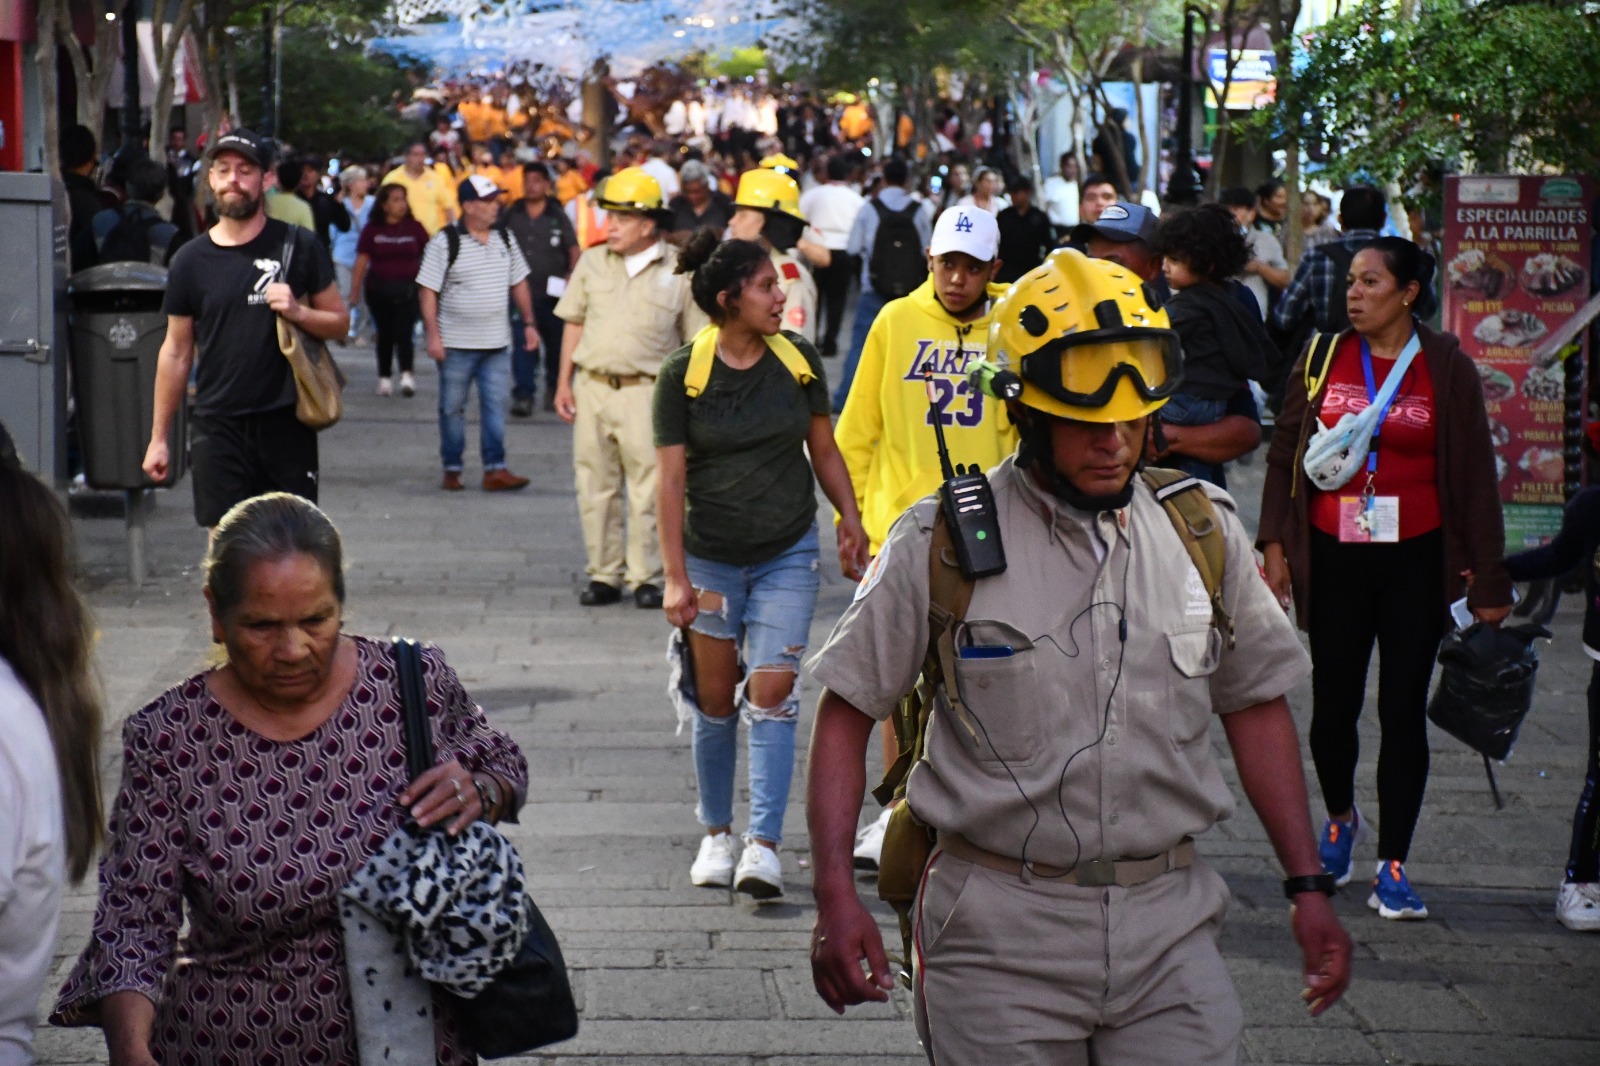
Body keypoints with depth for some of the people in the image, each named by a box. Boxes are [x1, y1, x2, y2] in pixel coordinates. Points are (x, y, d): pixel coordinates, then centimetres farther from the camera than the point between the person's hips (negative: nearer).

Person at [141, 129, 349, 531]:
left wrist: (297, 313, -13)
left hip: (286, 421, -1)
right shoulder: (190, 260, 7)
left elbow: (340, 322, 8)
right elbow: (176, 351, 13)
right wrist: (158, 436, 12)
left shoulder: (297, 246, 3)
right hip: (217, 425, 1)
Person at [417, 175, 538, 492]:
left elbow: (519, 283, 16)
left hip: (497, 344, 4)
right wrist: (433, 335, -15)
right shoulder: (445, 242, -9)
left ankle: (495, 469, 2)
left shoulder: (504, 239, 6)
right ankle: (451, 470, 15)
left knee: (495, 406, 1)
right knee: (452, 407, 6)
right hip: (456, 344, -4)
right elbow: (428, 291, -9)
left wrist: (528, 323, 10)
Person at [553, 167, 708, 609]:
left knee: (649, 488, -3)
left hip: (648, 390, -3)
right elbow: (574, 323, 14)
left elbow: (696, 342, 2)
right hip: (593, 386, 4)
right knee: (595, 486, 6)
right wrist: (564, 382, 9)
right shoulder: (593, 262, 8)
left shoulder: (678, 271, -2)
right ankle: (603, 575, 14)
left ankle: (647, 577, 6)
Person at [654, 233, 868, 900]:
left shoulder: (799, 360, -1)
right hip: (711, 558, -1)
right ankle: (716, 834, 23)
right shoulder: (683, 374, -8)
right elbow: (670, 478, -7)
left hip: (788, 556, 1)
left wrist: (851, 518, 0)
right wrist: (675, 577, -11)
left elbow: (823, 449, 11)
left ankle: (764, 845, -9)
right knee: (716, 701, 6)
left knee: (772, 693, -9)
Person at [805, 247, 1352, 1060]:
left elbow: (1255, 705, 15)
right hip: (998, 935, -3)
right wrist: (835, 895, -8)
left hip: (1168, 925, 3)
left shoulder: (1203, 534, 6)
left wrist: (1307, 888, 12)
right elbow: (848, 709, 0)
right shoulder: (942, 546, -4)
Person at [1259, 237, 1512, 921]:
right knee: (1333, 705, 3)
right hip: (1335, 557, 2)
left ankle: (1392, 868, 4)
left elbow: (1474, 474, 1)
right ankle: (1340, 820, 32)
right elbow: (1284, 454, 10)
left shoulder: (1447, 369, -1)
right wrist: (1275, 544, 2)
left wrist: (1488, 577, 0)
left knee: (1403, 711, -1)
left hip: (1416, 561, -1)